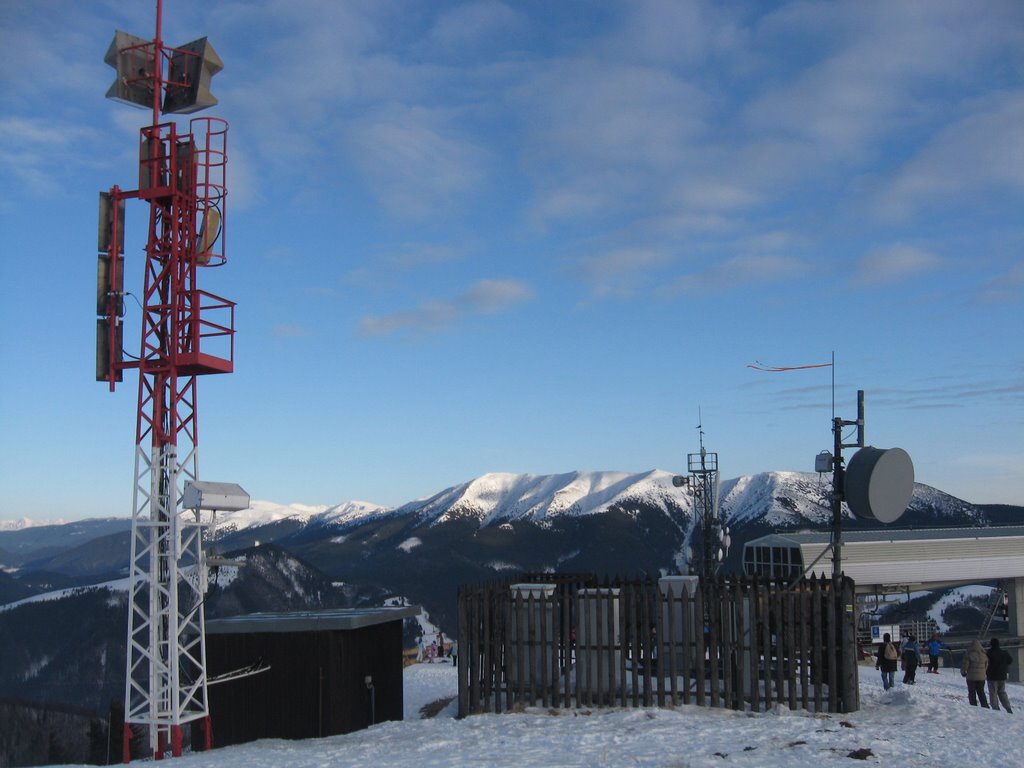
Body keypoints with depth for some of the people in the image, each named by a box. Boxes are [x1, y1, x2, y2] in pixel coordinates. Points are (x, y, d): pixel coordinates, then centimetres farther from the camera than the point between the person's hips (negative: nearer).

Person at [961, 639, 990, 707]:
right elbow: (986, 666, 9)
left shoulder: (969, 654, -13)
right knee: (981, 692, 15)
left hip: (971, 677, -4)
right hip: (981, 677, 4)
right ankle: (985, 707, 15)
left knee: (972, 692, 5)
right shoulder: (984, 654, 0)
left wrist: (963, 672, 7)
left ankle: (974, 707, 3)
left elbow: (965, 665, -11)